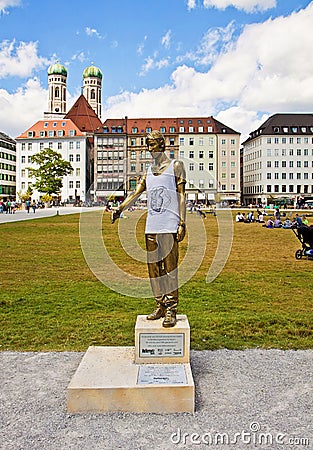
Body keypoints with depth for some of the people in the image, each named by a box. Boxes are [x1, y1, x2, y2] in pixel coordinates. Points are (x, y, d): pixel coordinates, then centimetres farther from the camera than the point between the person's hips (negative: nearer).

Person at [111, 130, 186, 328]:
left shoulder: (176, 166, 5)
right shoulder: (148, 171, 20)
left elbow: (182, 196, -2)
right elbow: (135, 194, 10)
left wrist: (182, 223, -11)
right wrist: (119, 209, -6)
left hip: (169, 225, -6)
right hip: (151, 225, 6)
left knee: (170, 266, -6)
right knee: (154, 267, 8)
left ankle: (171, 309, 0)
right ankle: (160, 306, 18)